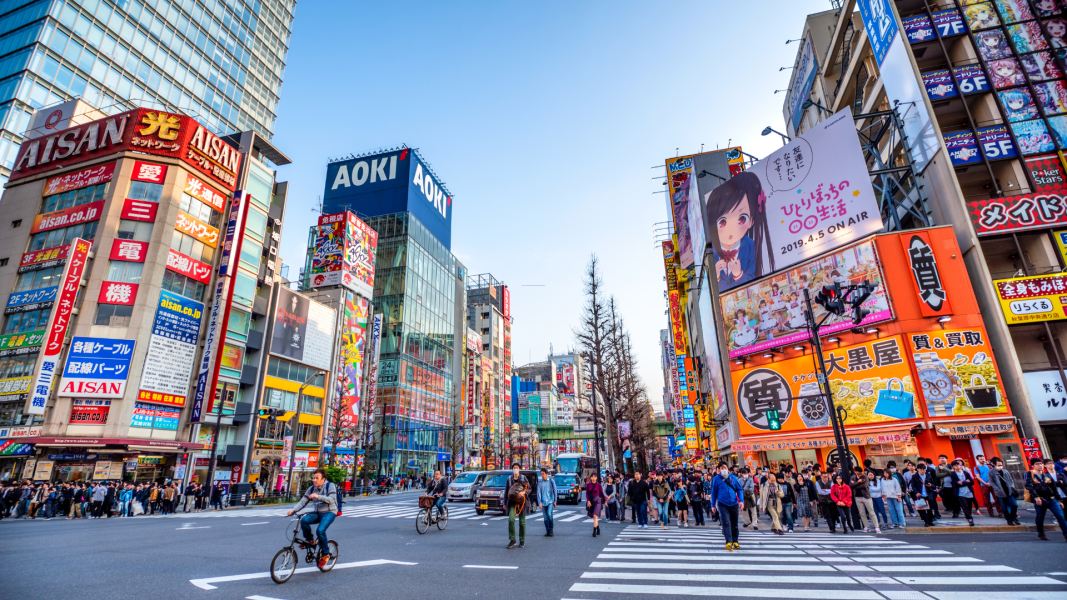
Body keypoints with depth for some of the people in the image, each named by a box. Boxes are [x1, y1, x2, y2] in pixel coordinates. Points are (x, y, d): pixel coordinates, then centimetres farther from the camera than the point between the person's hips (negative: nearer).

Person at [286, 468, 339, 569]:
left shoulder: (330, 486, -10)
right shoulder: (312, 489, 5)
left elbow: (332, 499, -22)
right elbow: (303, 501, 0)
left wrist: (318, 496, -34)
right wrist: (293, 510, -18)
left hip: (329, 513, -5)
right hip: (317, 513, 5)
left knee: (320, 530, -28)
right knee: (304, 520, -26)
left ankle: (325, 554, -6)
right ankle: (308, 540, 2)